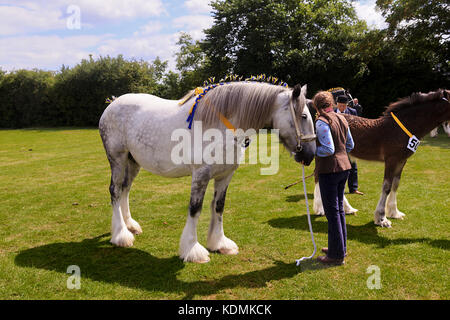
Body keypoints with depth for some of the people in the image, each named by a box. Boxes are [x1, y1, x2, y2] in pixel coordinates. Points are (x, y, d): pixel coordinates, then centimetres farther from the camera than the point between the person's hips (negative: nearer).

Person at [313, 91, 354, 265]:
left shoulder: (321, 122, -15)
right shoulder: (342, 119, 9)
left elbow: (328, 149, -22)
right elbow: (350, 145, 16)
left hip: (329, 170, -8)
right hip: (344, 167, 8)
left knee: (332, 211, 0)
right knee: (339, 208, 19)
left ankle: (337, 254, 10)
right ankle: (341, 247, 32)